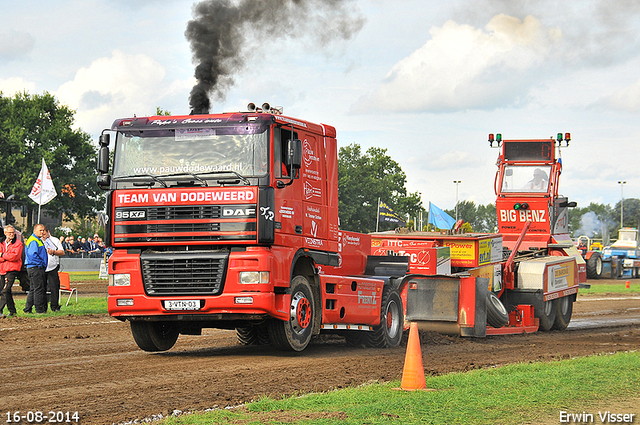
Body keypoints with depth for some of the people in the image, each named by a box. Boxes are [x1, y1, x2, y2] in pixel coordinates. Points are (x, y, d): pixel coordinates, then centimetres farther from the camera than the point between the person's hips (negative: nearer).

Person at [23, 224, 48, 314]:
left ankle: (27, 309, 18)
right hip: (35, 268, -11)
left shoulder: (38, 240, 20)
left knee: (33, 290, 14)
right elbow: (32, 255, -23)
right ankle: (40, 310, -7)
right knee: (39, 289, -9)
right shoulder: (33, 241, -14)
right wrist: (40, 263, -17)